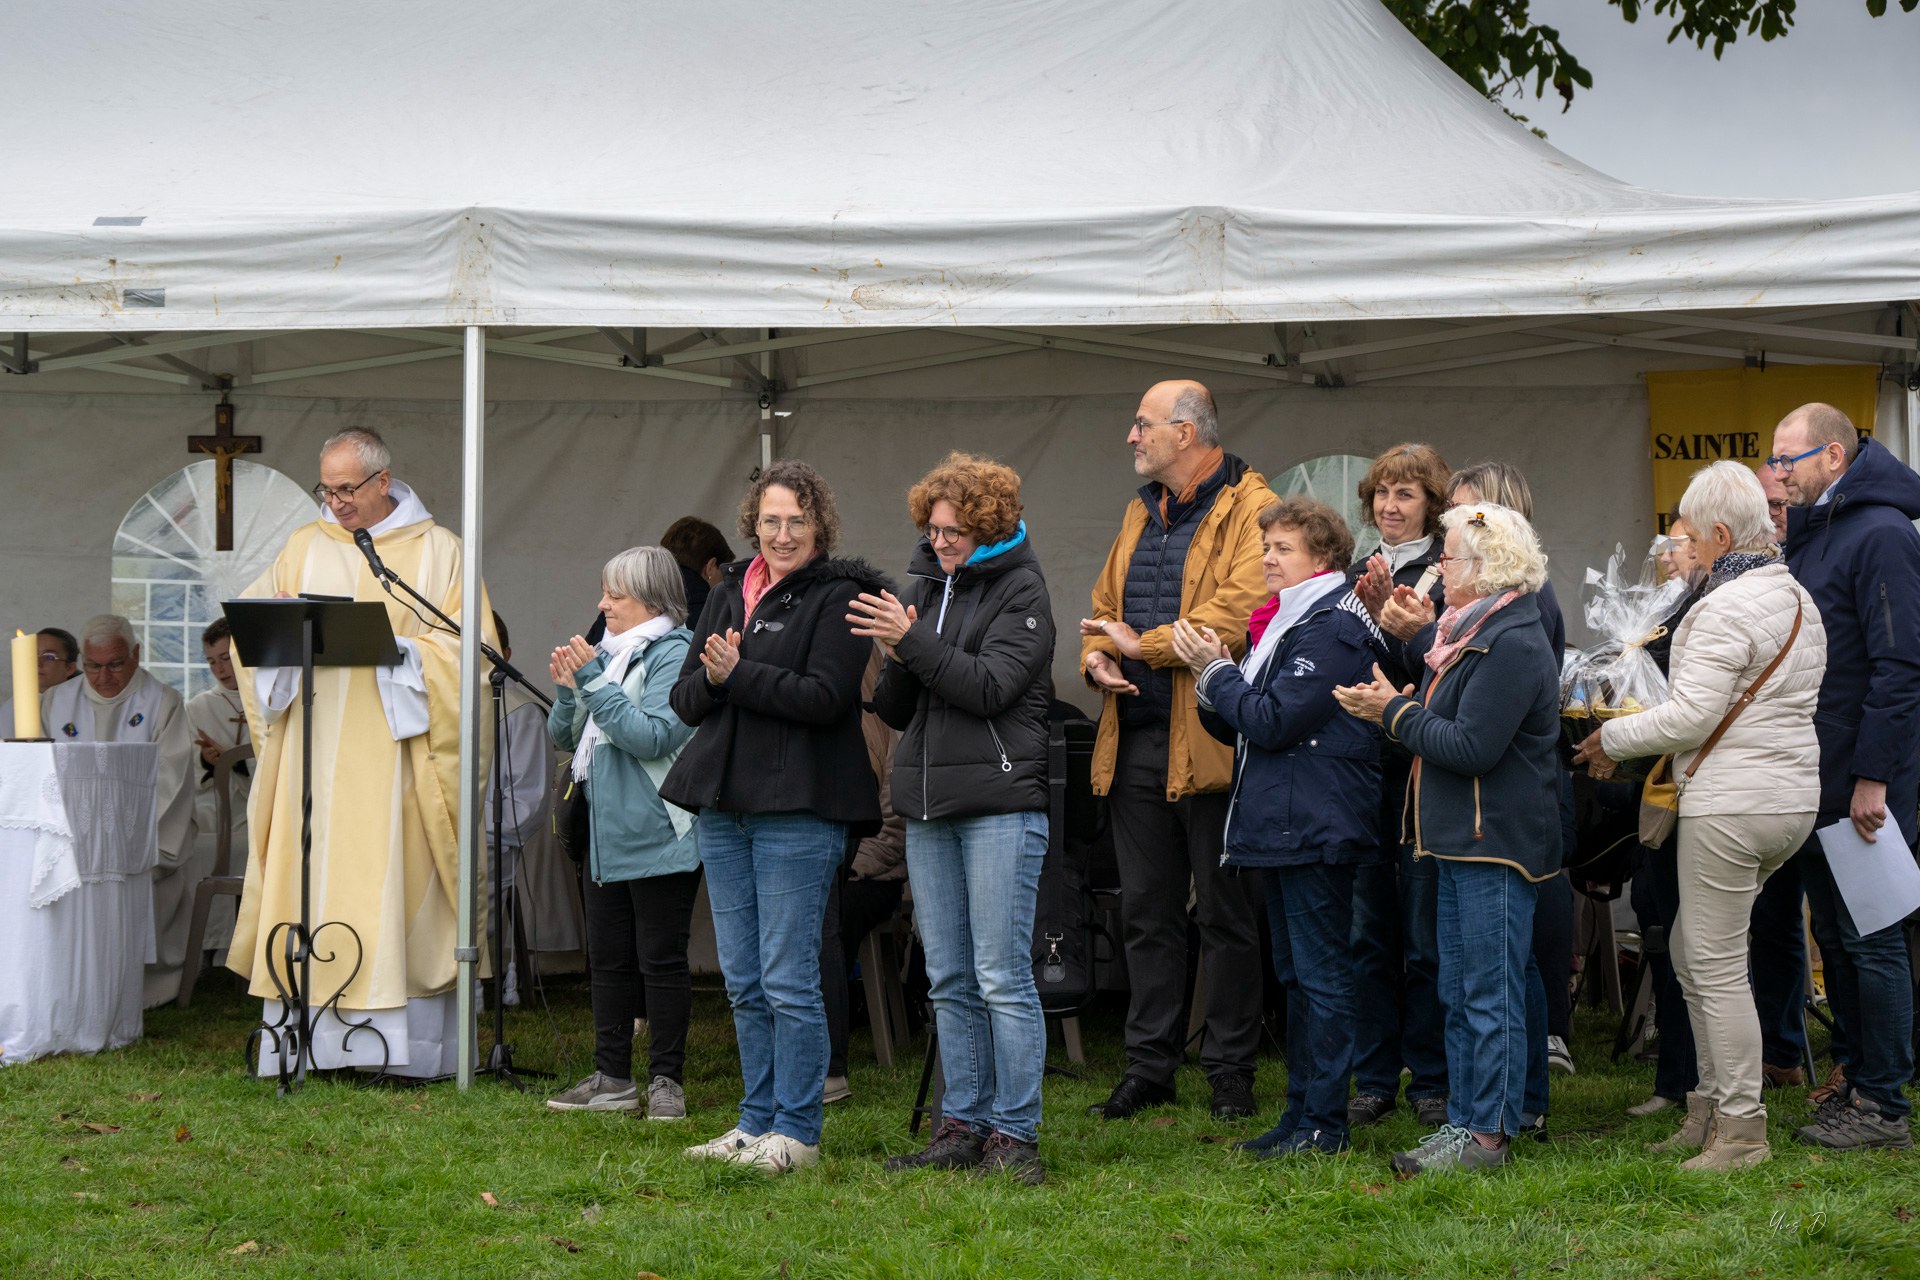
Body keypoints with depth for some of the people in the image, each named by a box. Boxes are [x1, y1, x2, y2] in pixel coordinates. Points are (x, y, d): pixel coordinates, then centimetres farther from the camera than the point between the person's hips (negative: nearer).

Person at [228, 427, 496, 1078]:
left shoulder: (438, 551, 5)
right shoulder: (305, 547, 14)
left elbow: (463, 647, -2)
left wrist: (388, 644, -15)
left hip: (397, 750, -3)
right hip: (315, 750, 3)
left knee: (395, 880, -6)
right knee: (312, 875, -2)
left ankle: (406, 1043, -5)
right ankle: (310, 1041, -1)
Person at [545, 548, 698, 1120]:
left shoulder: (674, 654, -9)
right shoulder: (609, 652, 15)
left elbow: (652, 736, -21)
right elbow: (562, 736, 17)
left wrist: (592, 680, -19)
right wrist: (568, 688, -3)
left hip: (658, 837, -8)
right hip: (606, 836, 8)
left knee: (661, 959, -2)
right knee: (608, 959, 10)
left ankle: (666, 1080, 4)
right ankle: (612, 1078, 16)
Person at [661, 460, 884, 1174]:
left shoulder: (839, 597, -4)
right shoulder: (730, 593, 16)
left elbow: (827, 697, -16)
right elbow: (685, 698, 13)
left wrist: (740, 674, -15)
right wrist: (712, 679, -9)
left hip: (799, 808, -7)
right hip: (723, 802, 7)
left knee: (786, 977, -6)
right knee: (743, 980, 11)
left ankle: (797, 1132, 2)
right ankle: (758, 1121, 20)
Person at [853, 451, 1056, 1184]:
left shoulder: (1020, 592, -3)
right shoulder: (926, 586, 16)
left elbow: (991, 686, -16)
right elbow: (896, 711, 15)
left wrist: (912, 642, -18)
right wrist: (896, 661, -5)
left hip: (1000, 803, -7)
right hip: (929, 804, 7)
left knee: (1002, 977, -7)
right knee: (949, 980, 9)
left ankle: (1014, 1132, -3)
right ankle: (963, 1124, 15)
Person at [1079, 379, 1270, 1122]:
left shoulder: (1249, 511, -8)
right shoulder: (1141, 515, 19)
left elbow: (1241, 612, -20)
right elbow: (1106, 606, 22)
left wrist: (1144, 644, -15)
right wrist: (1096, 655, 0)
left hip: (1208, 741, -8)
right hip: (1135, 742, 8)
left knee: (1224, 914, 1)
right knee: (1145, 912, 11)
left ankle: (1230, 1069, 9)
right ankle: (1150, 1065, 18)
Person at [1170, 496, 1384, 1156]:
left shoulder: (1331, 628, -13)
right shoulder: (1286, 621, 19)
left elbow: (1272, 722, -20)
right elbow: (1239, 726, 19)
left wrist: (1215, 670, -9)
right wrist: (1214, 677, 0)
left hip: (1317, 828, -10)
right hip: (1284, 827, 10)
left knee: (1322, 973, -6)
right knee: (1297, 974, 13)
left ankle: (1324, 1121, -2)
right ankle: (1301, 1112, 19)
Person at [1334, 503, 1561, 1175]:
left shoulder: (1513, 645, -17)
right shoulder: (1469, 632, 17)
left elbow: (1470, 748, -21)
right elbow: (1441, 717, 17)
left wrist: (1396, 711, -12)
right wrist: (1395, 707, 2)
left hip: (1498, 840, -11)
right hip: (1462, 841, 11)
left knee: (1490, 993, -6)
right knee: (1458, 993, 13)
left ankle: (1488, 1135, -2)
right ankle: (1463, 1120, 19)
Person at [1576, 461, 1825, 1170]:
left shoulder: (1725, 608, -16)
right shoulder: (1799, 600, 14)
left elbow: (1690, 716, -19)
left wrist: (1612, 739, -3)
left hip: (1730, 805, -10)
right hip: (1793, 797, 10)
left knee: (1716, 966, -2)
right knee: (1690, 950, 19)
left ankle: (1742, 1128, 1)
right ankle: (1711, 1104, 22)